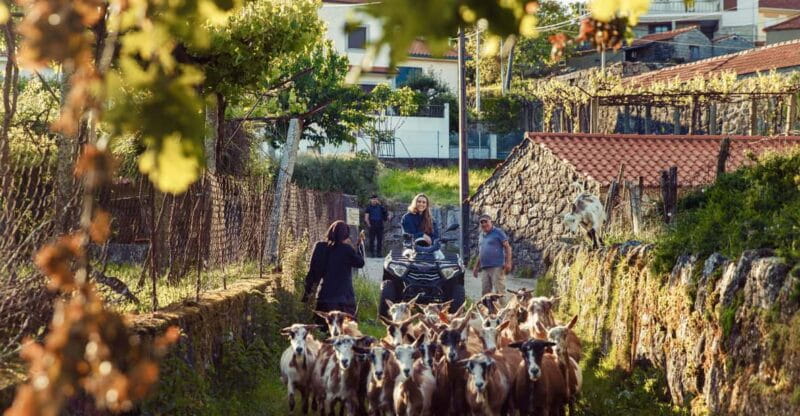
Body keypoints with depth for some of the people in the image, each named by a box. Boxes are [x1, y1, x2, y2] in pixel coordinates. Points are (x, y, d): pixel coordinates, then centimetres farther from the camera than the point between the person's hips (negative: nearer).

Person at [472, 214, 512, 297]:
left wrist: (508, 262, -15)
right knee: (485, 292, 6)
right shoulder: (481, 236, 20)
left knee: (499, 291, -11)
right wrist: (476, 267, 24)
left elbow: (507, 247, -6)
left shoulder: (498, 232, -2)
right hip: (484, 268, 7)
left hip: (497, 267, -7)